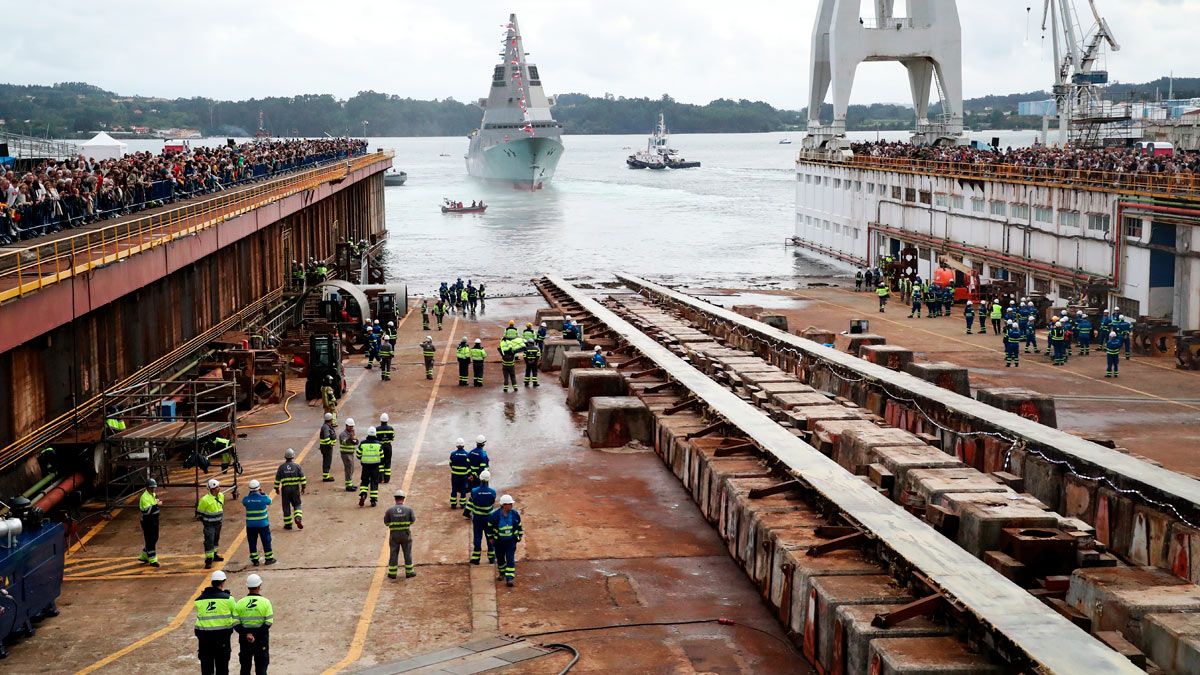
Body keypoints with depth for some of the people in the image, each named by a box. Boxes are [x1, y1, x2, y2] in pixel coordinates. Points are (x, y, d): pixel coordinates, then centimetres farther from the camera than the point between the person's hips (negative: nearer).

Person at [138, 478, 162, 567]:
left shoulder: (153, 494, 10)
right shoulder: (145, 497, -19)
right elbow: (146, 510, -29)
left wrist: (157, 498, 8)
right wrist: (157, 505, -29)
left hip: (154, 520, 10)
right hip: (147, 521, -10)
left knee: (154, 539, 17)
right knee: (149, 540, -3)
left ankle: (143, 556, 31)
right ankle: (152, 560, 3)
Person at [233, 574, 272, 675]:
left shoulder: (240, 603, 1)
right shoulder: (265, 602, -5)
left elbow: (236, 624, -6)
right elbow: (268, 622, -12)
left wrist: (246, 634, -12)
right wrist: (257, 635, -12)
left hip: (244, 640, 2)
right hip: (261, 639, -2)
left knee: (245, 667, 12)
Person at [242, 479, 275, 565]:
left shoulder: (246, 499, -11)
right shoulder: (264, 498, -16)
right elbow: (269, 501, 6)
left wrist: (250, 494, 8)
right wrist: (262, 493, 11)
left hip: (250, 525, 1)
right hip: (263, 524, -1)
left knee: (252, 542, 12)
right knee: (266, 541, 13)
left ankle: (254, 560, 15)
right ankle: (269, 558, 21)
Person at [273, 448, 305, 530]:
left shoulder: (281, 467, -3)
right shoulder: (297, 466, -3)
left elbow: (277, 479, 1)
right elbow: (302, 477, -3)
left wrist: (276, 488, 11)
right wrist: (303, 487, 4)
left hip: (285, 489, 0)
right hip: (295, 489, 0)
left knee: (286, 507, 8)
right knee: (297, 505, 12)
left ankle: (288, 524, 12)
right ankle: (298, 518, -12)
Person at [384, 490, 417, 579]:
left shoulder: (390, 510, -11)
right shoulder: (408, 509, -10)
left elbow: (386, 522, -2)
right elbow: (412, 520, -1)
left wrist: (385, 515, 16)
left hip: (394, 535, 0)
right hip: (406, 535, 0)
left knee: (393, 554, 10)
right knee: (407, 553, 12)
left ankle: (392, 573, 13)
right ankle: (409, 572, 17)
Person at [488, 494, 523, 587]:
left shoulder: (514, 513, -7)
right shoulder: (495, 515, -14)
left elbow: (519, 524, 11)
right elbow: (490, 525, 1)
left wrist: (520, 534, 16)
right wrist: (491, 537, 6)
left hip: (511, 541, 0)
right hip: (499, 542, 0)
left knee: (510, 559, -9)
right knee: (500, 558, 15)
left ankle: (509, 579, -10)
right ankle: (502, 573, 41)